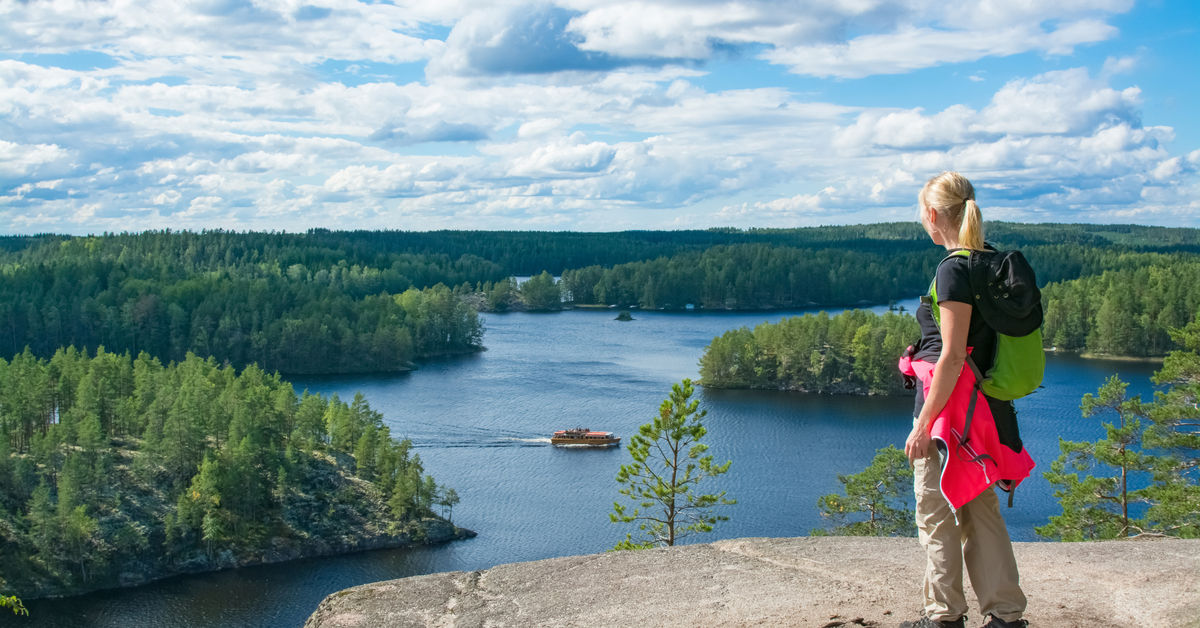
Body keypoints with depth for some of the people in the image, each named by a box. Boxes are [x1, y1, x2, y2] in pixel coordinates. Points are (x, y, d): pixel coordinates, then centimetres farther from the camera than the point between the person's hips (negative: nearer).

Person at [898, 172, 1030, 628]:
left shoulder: (953, 270, -17)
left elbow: (953, 357, -20)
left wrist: (923, 423, -17)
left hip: (950, 404, -8)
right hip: (984, 407, 9)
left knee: (936, 514, 4)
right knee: (981, 510, 14)